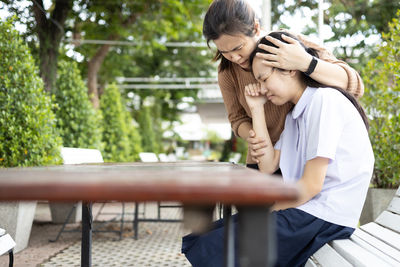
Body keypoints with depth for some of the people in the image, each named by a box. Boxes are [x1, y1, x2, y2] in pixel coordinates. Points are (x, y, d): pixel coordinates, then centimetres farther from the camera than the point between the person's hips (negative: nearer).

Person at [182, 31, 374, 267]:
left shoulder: (325, 100, -13)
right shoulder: (295, 115, 17)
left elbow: (311, 185, -17)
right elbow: (268, 167, 10)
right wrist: (257, 108, 10)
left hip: (324, 218, -9)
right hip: (301, 211, 9)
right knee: (205, 236, 1)